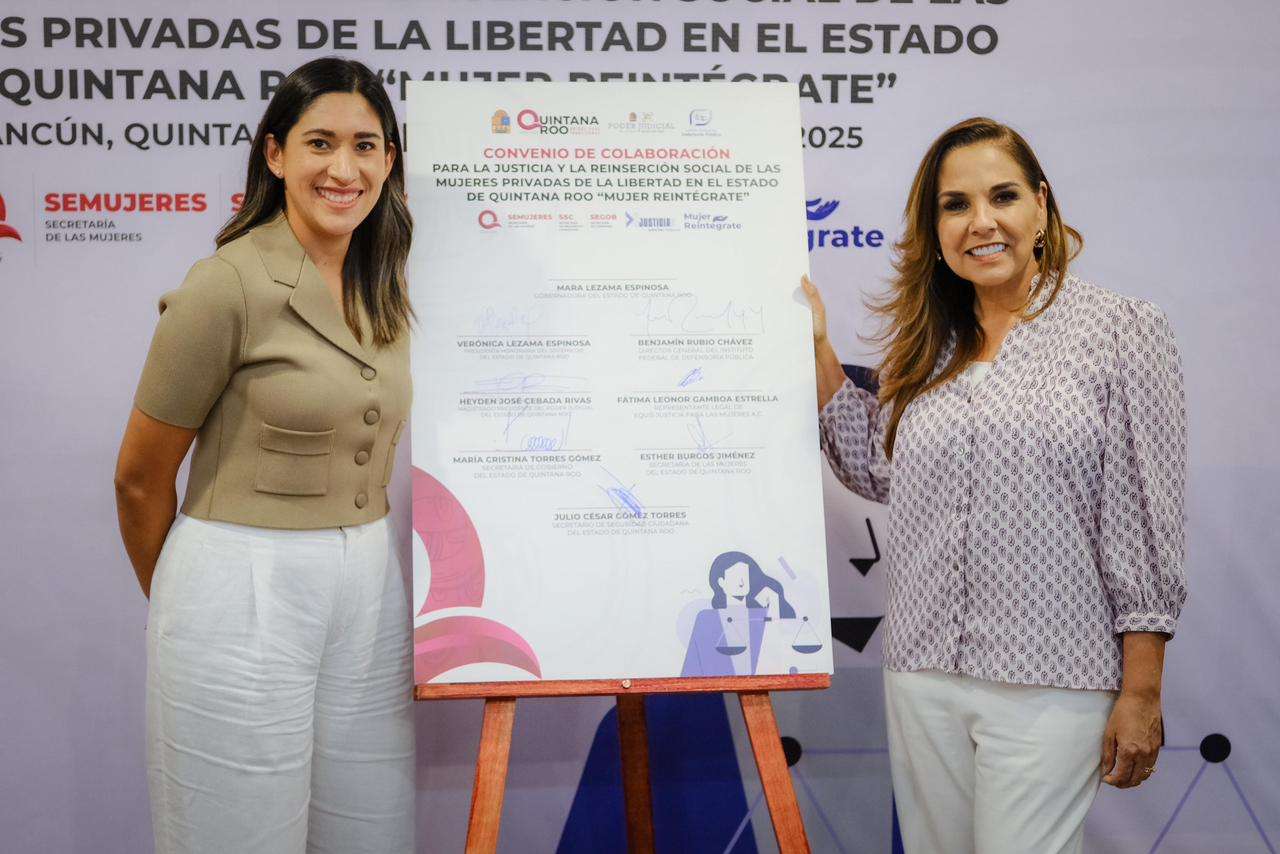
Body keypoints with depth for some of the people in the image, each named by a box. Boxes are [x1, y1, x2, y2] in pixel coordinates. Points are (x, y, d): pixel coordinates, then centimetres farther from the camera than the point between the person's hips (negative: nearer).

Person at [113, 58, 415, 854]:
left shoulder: (386, 291, 7)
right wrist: (179, 603, 9)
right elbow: (141, 479, -4)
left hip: (367, 589, 6)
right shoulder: (229, 286, -13)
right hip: (244, 592, -6)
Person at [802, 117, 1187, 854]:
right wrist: (817, 348, 8)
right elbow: (877, 469, 13)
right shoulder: (929, 344, 10)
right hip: (922, 676, 5)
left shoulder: (1120, 331, -6)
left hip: (1047, 683, -5)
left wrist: (1141, 692, -10)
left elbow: (1146, 526, -8)